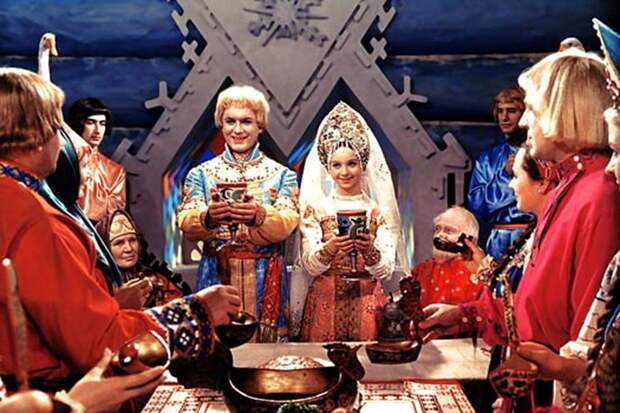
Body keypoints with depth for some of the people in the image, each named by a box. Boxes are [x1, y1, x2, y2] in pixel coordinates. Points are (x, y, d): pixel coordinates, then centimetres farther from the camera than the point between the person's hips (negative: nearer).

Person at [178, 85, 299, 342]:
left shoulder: (282, 175, 5)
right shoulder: (200, 174, 7)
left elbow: (287, 224, -9)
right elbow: (186, 226, -4)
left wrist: (259, 216, -30)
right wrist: (208, 218, -26)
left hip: (265, 280, 0)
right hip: (216, 275, 0)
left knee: (267, 345, 1)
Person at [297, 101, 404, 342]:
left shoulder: (378, 210, 0)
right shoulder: (315, 207, 0)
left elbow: (386, 271, -5)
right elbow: (309, 266, -5)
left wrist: (370, 252, -24)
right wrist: (329, 249, -24)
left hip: (367, 302, 0)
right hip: (325, 301, 0)